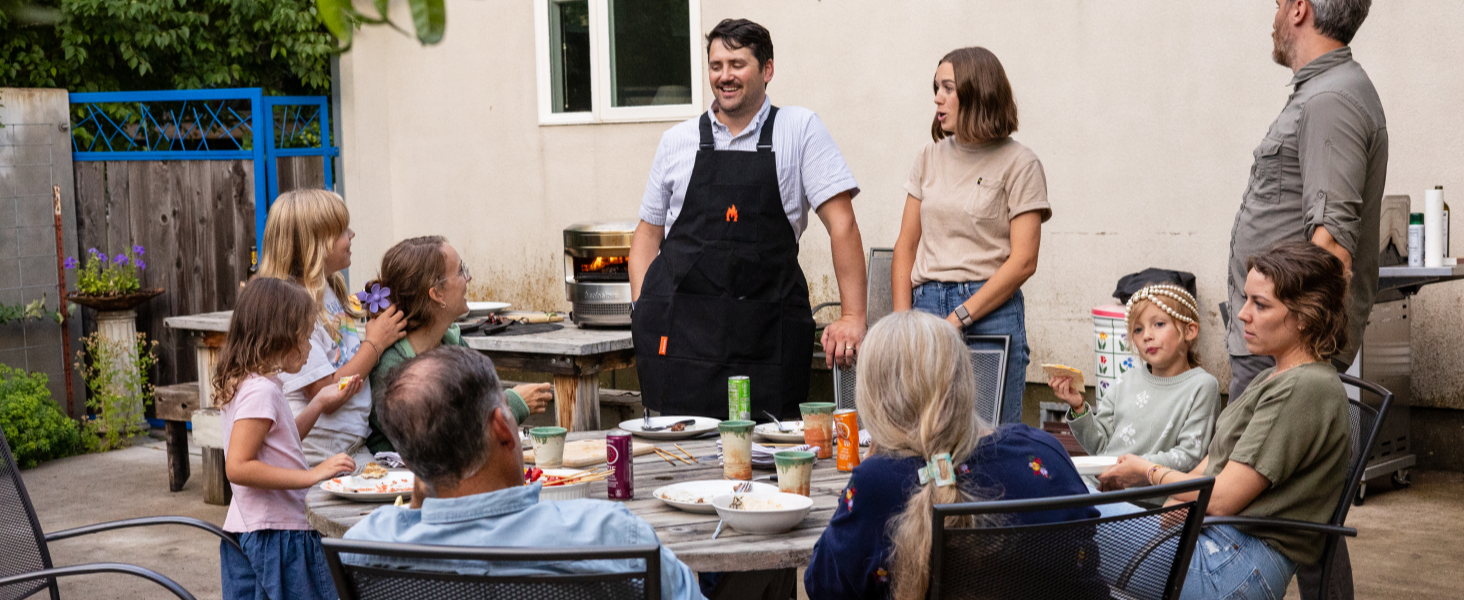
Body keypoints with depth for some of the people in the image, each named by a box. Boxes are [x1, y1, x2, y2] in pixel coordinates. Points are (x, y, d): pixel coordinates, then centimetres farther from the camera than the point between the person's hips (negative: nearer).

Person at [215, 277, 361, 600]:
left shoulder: (245, 383, 13)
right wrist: (312, 475, -27)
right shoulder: (261, 390, -18)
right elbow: (237, 467, -25)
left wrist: (320, 403, 20)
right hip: (275, 536, -10)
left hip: (246, 532, 10)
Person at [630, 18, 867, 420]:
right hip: (680, 330, 2)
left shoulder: (800, 130, 3)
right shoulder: (676, 141, 12)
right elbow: (648, 233, 18)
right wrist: (641, 308, 2)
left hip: (765, 335, -2)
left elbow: (841, 224, -2)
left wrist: (853, 317, -10)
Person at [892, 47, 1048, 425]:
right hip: (925, 305, 4)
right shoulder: (930, 157, 14)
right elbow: (906, 246, 13)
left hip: (990, 312, -4)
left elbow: (1023, 262, -8)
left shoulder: (1019, 164, -1)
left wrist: (957, 320, -13)